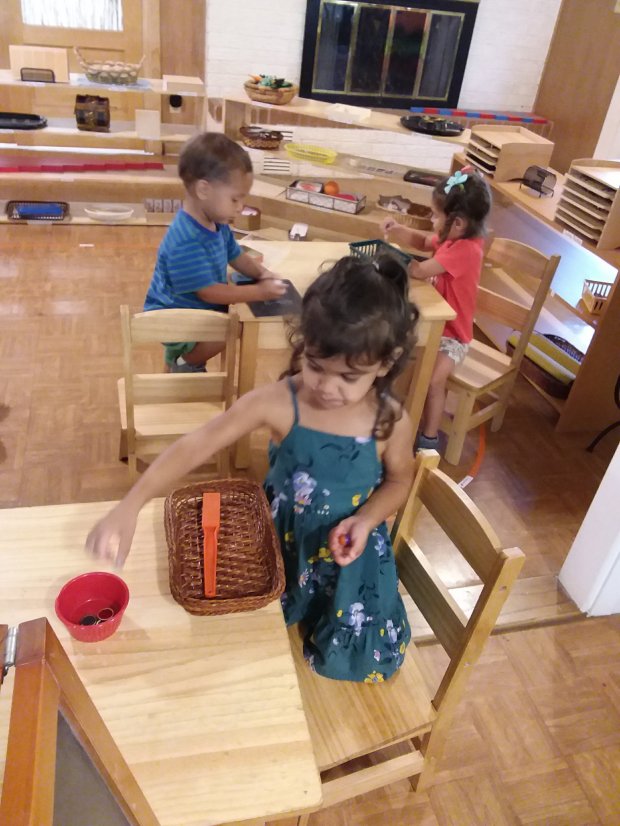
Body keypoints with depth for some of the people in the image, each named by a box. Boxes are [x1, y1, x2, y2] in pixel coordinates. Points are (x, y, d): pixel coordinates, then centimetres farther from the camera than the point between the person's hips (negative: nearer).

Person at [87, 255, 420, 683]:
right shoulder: (277, 402, -29)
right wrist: (129, 508, -42)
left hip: (350, 546, 0)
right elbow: (197, 446, -32)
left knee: (358, 653, 10)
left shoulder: (392, 421, -24)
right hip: (280, 535, 0)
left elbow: (399, 479, -3)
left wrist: (366, 520, -23)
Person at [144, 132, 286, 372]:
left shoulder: (216, 224, -1)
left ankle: (180, 351, 17)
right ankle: (184, 361, 1)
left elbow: (236, 256, 15)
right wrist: (259, 292, -25)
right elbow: (209, 292, -30)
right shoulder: (187, 242, -33)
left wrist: (261, 273, -4)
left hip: (198, 308, 10)